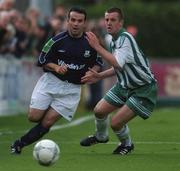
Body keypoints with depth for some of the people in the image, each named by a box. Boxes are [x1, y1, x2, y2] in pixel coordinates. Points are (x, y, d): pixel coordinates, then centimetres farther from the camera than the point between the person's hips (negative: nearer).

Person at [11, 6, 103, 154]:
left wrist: (91, 73, -9)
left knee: (48, 122, -9)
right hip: (51, 81, 0)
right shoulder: (57, 40, -7)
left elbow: (98, 63, 12)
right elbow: (42, 61, 0)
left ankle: (19, 144, 4)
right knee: (34, 117, -7)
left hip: (72, 88, 0)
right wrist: (56, 67, -18)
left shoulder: (90, 43, -2)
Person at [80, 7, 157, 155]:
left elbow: (117, 63, -39)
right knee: (99, 110, 8)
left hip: (143, 90, -9)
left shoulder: (125, 38, -24)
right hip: (125, 86, 9)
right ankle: (101, 136, 41)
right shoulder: (114, 40, 6)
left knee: (116, 123, -13)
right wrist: (99, 76, 12)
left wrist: (97, 47, -34)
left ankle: (127, 144, 20)